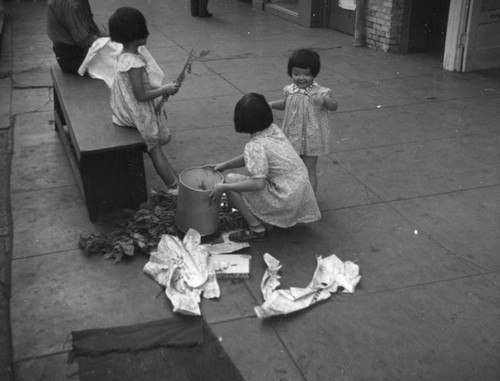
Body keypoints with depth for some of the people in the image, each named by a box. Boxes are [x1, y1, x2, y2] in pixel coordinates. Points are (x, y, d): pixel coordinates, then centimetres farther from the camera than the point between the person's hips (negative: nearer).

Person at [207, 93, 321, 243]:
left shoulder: (256, 146, -21)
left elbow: (258, 184, -28)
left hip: (287, 199, -9)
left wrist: (223, 187, -20)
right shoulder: (273, 129, 5)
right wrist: (225, 165, 17)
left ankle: (256, 229, -1)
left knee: (230, 179, -7)